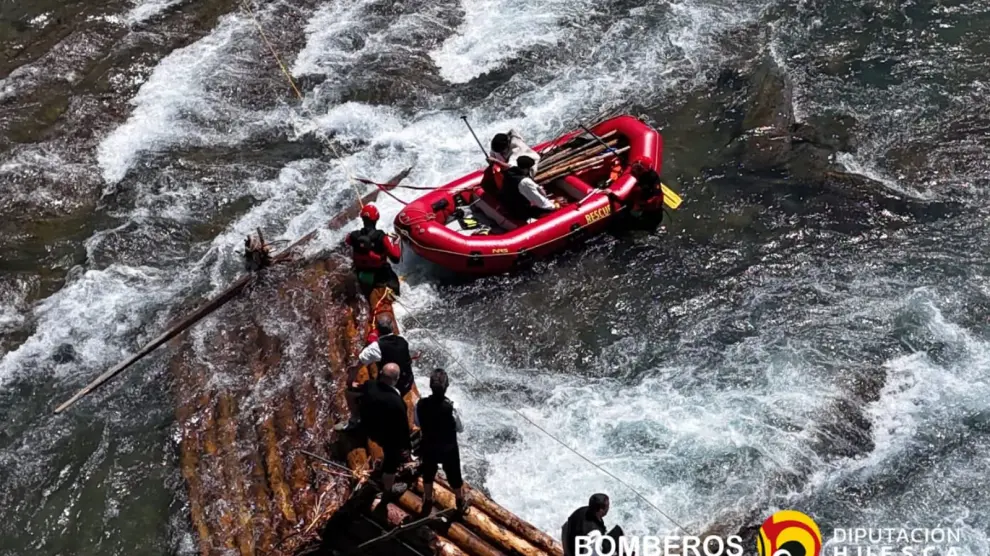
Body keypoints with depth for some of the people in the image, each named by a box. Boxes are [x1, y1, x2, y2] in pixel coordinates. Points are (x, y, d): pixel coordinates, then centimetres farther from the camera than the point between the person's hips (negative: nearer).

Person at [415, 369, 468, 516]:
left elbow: (417, 423, -5)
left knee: (428, 475, 29)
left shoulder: (421, 404, -25)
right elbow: (460, 428, -16)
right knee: (454, 476, 24)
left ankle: (427, 502, 50)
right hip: (448, 449, -2)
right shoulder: (450, 407, -33)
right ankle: (460, 503, 46)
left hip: (428, 447, 2)